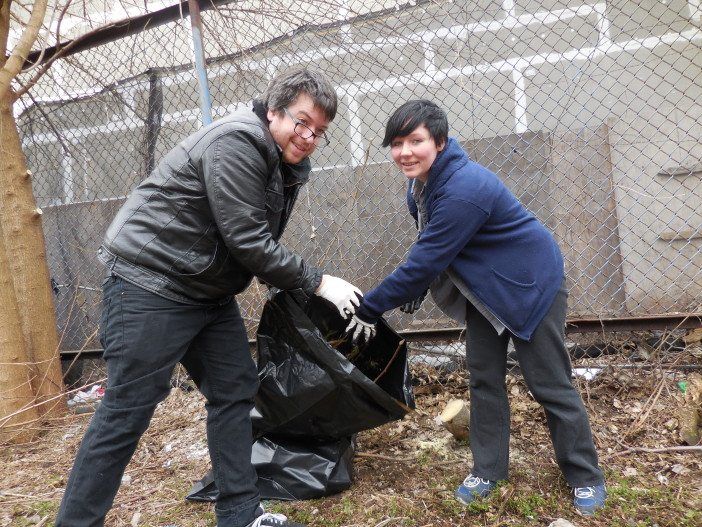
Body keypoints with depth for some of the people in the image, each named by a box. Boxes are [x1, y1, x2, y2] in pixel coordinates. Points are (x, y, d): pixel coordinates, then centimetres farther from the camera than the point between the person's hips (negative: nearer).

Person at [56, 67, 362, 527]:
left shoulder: (286, 165, 11)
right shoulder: (236, 143, -19)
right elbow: (247, 242, -22)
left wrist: (296, 290, 4)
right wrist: (317, 282, -14)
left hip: (209, 292, 9)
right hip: (151, 283, -9)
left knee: (236, 391, 8)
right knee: (127, 411, -4)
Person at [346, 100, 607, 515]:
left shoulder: (463, 190, -34)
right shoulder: (423, 181, -3)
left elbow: (425, 261, -32)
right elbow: (431, 248, 10)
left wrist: (370, 308, -23)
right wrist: (415, 291, 6)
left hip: (532, 285, -8)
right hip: (486, 290, 8)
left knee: (550, 384, 1)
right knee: (485, 379, 9)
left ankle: (586, 477, 21)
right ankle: (489, 469, 24)